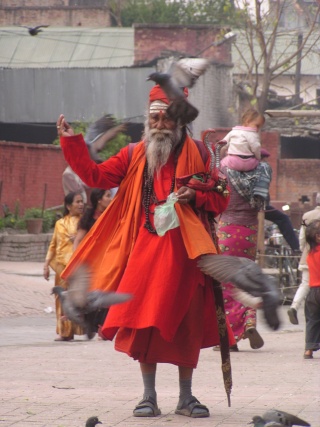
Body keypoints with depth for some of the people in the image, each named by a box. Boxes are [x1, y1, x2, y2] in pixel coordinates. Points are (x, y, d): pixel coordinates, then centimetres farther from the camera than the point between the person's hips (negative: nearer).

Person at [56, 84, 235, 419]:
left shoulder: (197, 154, 6)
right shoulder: (134, 156, 11)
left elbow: (220, 199, 6)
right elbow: (95, 175, 7)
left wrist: (196, 197, -14)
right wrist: (71, 143, -2)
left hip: (184, 252, -1)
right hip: (145, 249, 1)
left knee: (186, 325, 2)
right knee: (145, 321, -2)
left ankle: (186, 398, 13)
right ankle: (149, 397, 7)